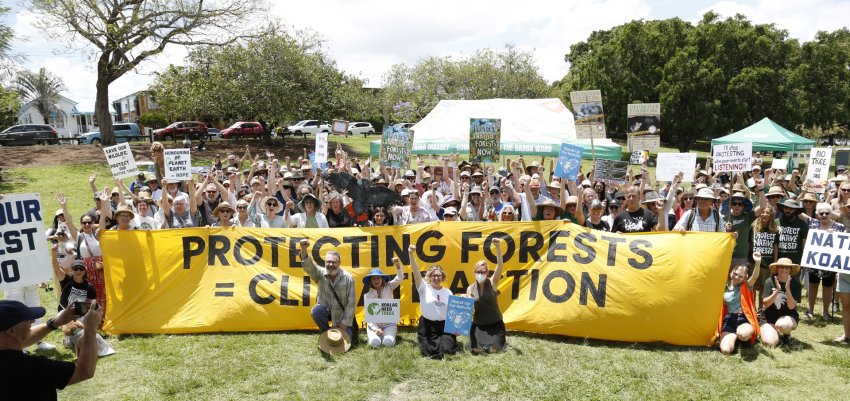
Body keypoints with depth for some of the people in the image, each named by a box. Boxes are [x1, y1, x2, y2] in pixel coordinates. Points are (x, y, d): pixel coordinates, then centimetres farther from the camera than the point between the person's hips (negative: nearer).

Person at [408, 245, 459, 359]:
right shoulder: (424, 288, -3)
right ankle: (423, 341, 17)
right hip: (427, 326, -2)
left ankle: (446, 341, 17)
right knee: (430, 352, -14)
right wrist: (411, 255, -30)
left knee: (447, 349, -16)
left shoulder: (448, 292, 6)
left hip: (444, 326, 2)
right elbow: (416, 272, -17)